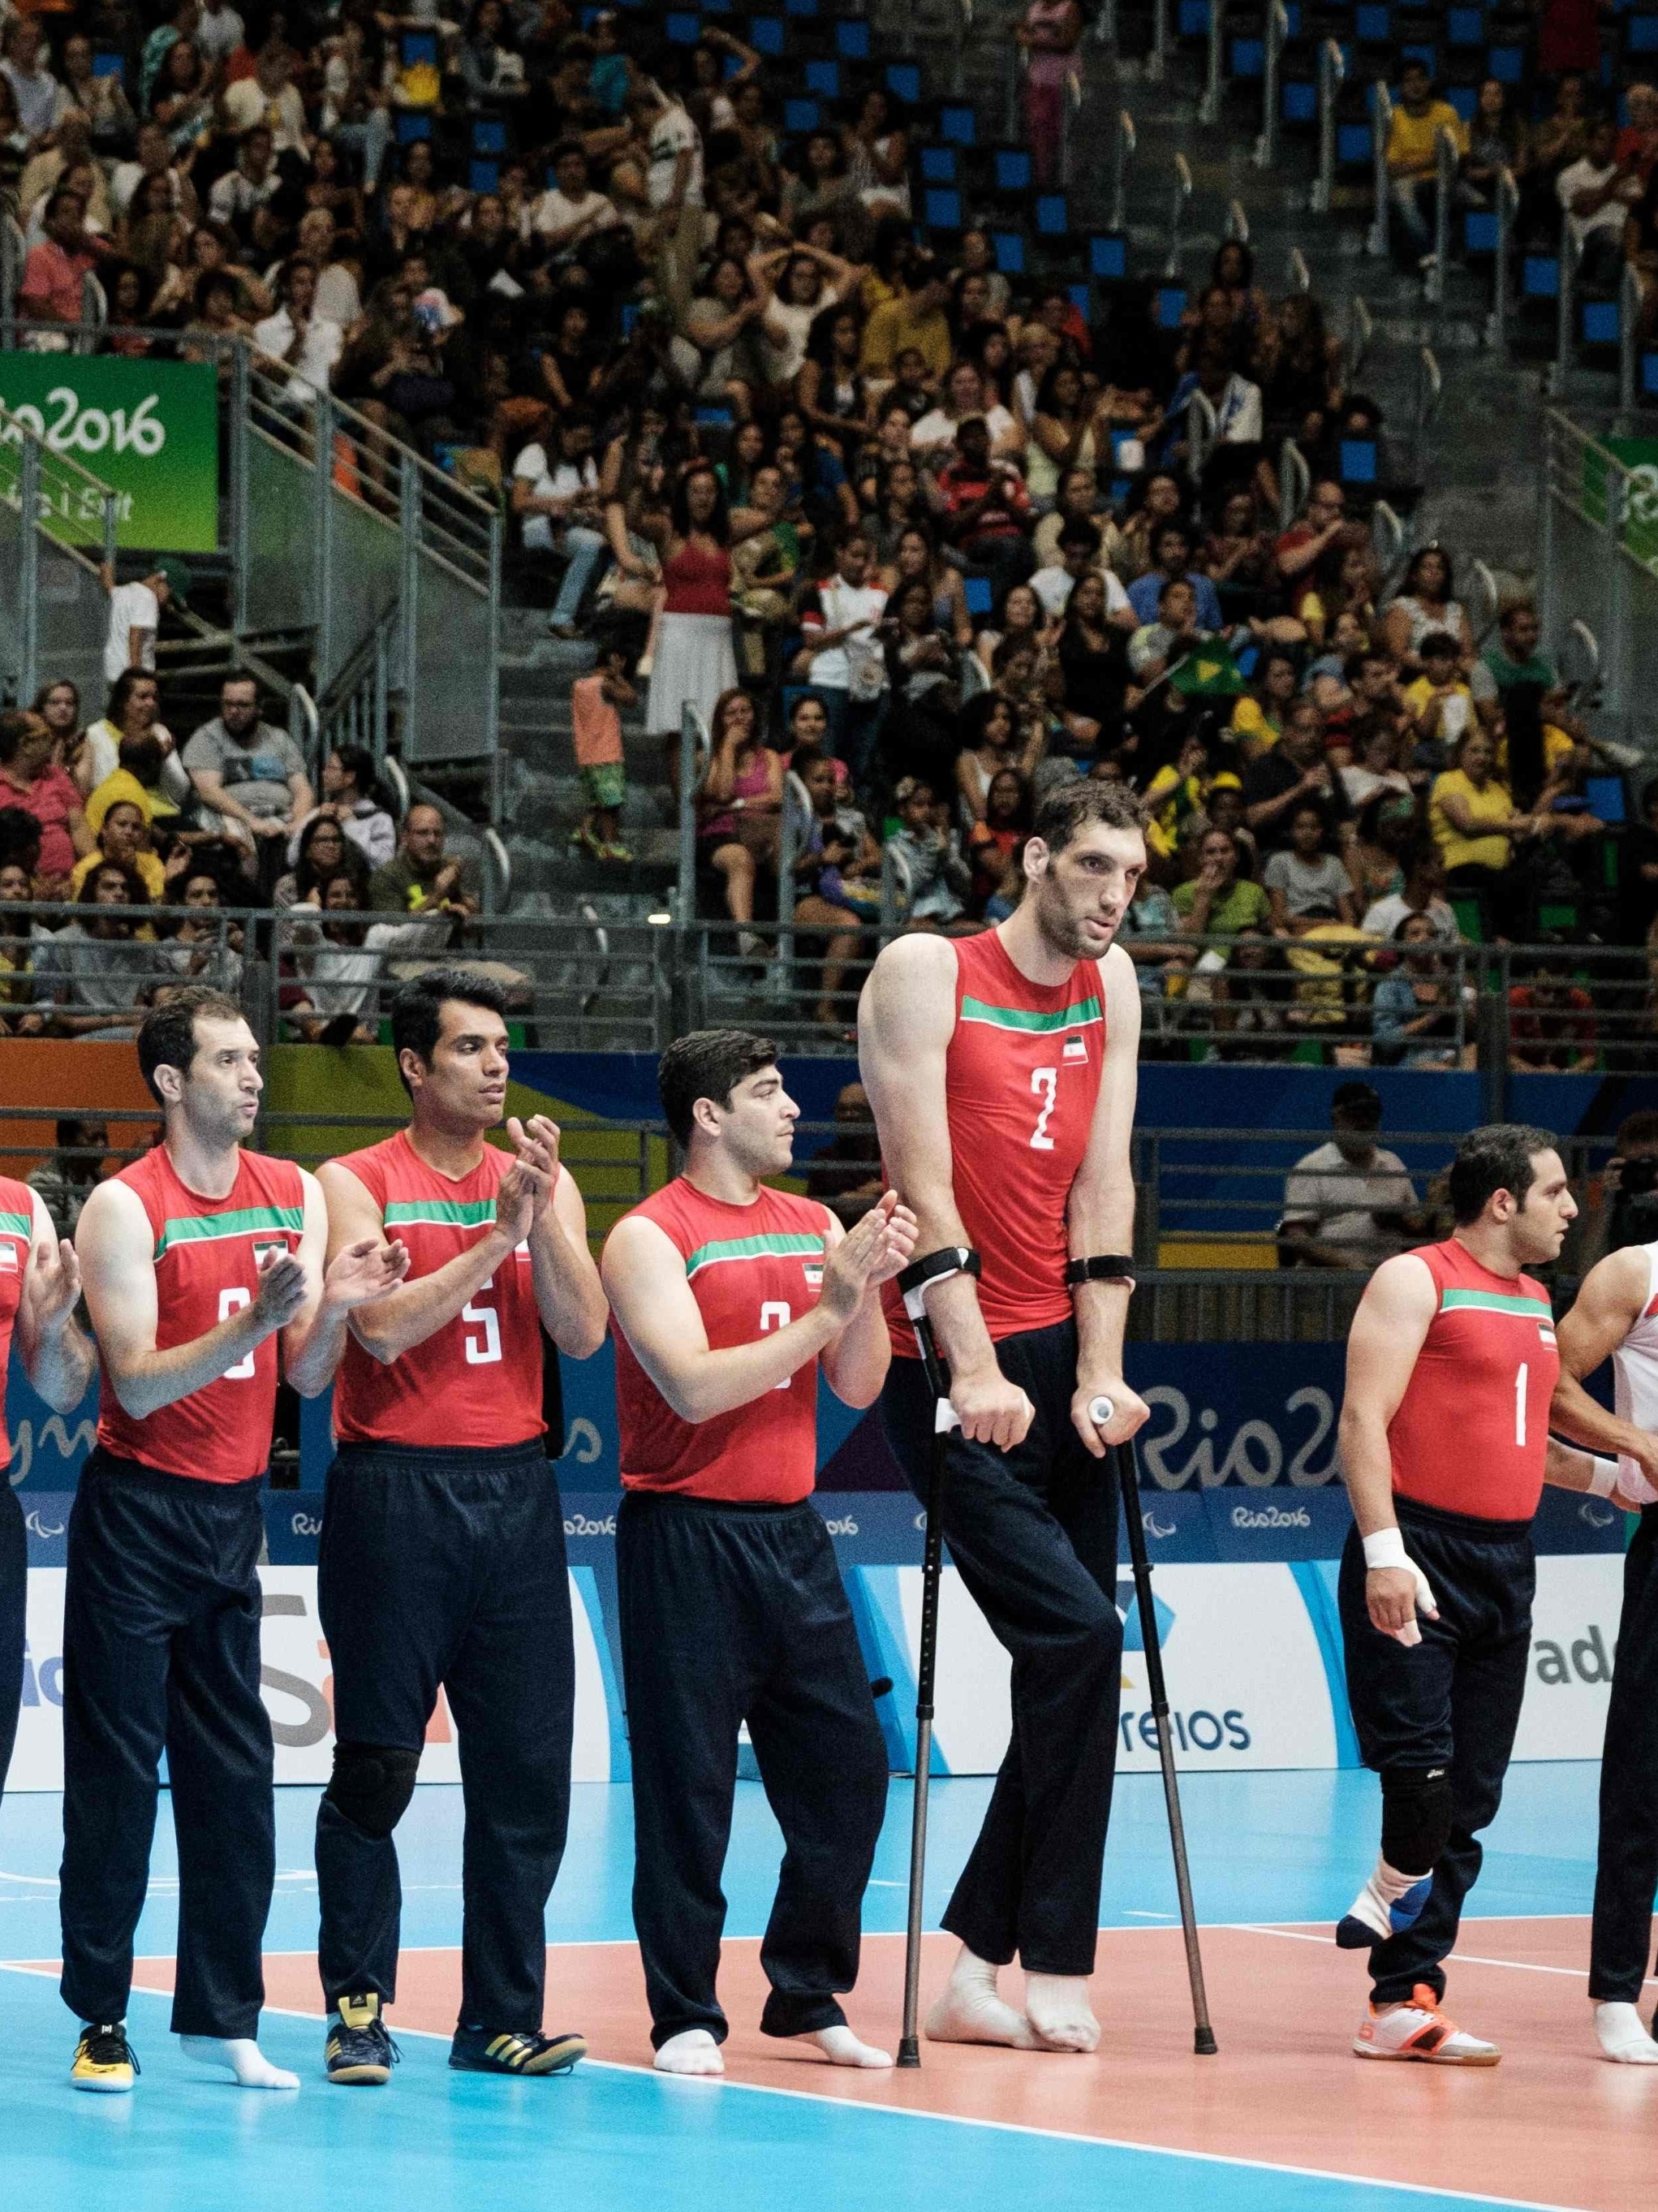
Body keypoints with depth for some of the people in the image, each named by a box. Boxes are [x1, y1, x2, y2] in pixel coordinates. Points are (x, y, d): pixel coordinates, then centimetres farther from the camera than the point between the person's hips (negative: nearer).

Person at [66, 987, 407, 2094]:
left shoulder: (295, 1195, 6)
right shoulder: (126, 1207, -11)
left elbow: (307, 1378, 7)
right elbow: (137, 1384, -17)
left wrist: (334, 1309, -14)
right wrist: (256, 1319, -28)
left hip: (234, 1511, 5)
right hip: (138, 1514, -5)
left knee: (235, 1773, 6)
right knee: (117, 1771, -3)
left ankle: (224, 2014, 12)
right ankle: (102, 2019, 2)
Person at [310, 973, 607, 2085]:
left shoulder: (541, 1180, 11)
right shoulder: (358, 1184, 0)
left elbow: (583, 1333, -1)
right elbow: (383, 1327, -14)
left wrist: (545, 1212, -13)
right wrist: (497, 1233, -15)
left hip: (515, 1491, 4)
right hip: (394, 1492, -4)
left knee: (526, 1768, 1)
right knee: (376, 1769, -2)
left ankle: (501, 2015, 7)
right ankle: (359, 2006, 6)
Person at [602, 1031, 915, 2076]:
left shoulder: (815, 1228, 12)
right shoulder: (650, 1238, -7)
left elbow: (858, 1387, 9)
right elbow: (695, 1386, -18)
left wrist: (871, 1288, -9)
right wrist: (825, 1311, -18)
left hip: (791, 1529, 6)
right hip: (686, 1531, -6)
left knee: (848, 1766, 5)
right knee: (688, 1785, -4)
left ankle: (810, 1996, 17)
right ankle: (686, 2016, 3)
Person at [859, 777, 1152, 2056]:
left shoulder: (1111, 987, 11)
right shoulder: (928, 973, -7)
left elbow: (1103, 1184, 6)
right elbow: (925, 1185, -13)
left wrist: (1098, 1375, -2)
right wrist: (975, 1373, -20)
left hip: (1058, 1355, 7)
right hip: (950, 1361, -7)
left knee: (1074, 1664, 3)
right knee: (1076, 1636, -17)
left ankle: (975, 1970, 10)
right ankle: (1055, 1970, -11)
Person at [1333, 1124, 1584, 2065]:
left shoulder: (1536, 1302, 19)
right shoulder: (1416, 1282, -4)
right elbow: (1365, 1418, -12)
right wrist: (1383, 1548, -21)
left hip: (1504, 1563, 7)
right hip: (1418, 1556, -7)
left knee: (1471, 1797, 4)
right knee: (1420, 1763, -19)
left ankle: (1406, 1999, 6)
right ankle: (1398, 1886, 9)